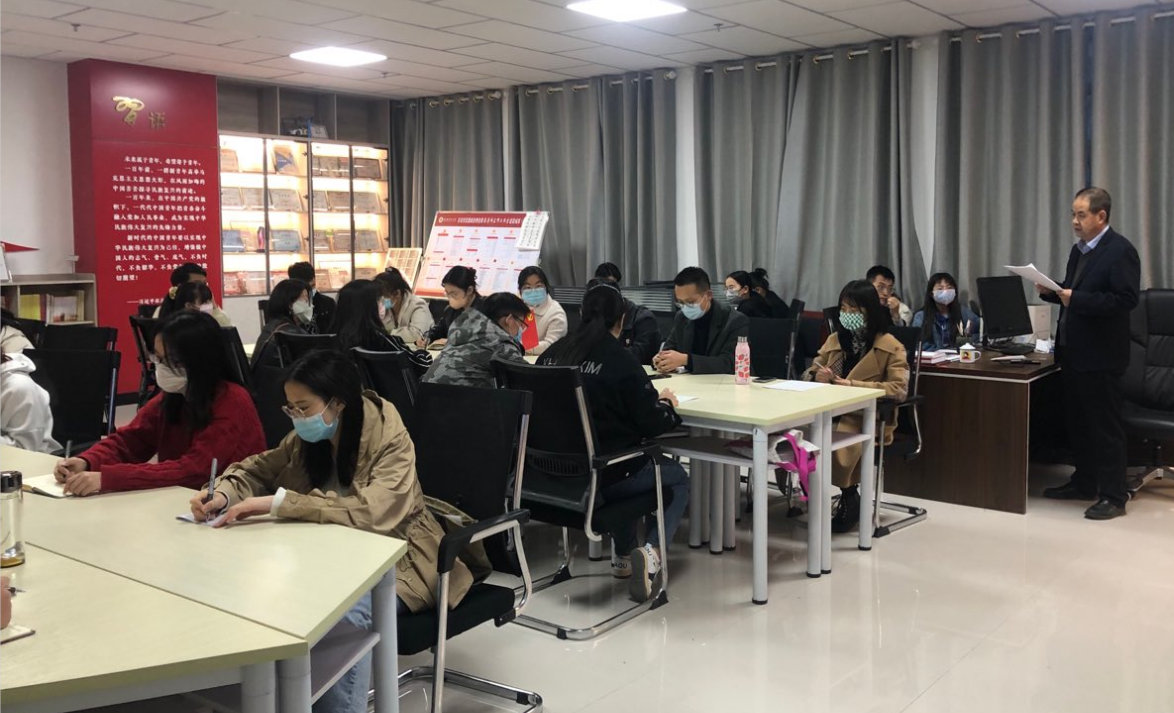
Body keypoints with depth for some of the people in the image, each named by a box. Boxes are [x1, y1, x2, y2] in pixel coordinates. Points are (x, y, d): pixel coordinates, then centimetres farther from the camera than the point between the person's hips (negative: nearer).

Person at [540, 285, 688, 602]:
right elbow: (654, 423, -12)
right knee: (678, 477, 21)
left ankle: (623, 556, 35)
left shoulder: (552, 354, 1)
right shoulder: (619, 359, -15)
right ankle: (652, 552, -2)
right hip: (602, 477, -6)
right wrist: (666, 402, 10)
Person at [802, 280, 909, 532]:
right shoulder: (834, 339, 16)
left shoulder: (890, 346, 0)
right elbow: (809, 374, 18)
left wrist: (850, 384, -18)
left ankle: (848, 496, -9)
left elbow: (899, 389, -13)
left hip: (869, 418, -5)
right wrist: (817, 377, -8)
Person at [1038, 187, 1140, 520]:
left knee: (1105, 425, -3)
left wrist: (1076, 299, -27)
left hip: (1101, 354, -9)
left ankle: (1114, 496, 5)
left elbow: (1126, 299, -22)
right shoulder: (1079, 249, 14)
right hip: (1074, 351, 9)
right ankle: (1084, 482, 28)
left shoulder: (1120, 250, -14)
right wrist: (1052, 291, 1)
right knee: (1078, 421, 16)